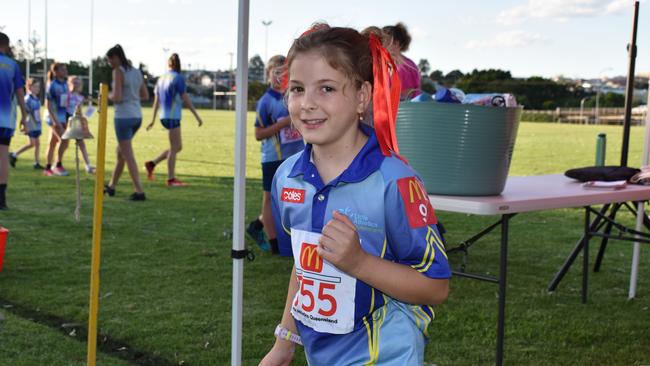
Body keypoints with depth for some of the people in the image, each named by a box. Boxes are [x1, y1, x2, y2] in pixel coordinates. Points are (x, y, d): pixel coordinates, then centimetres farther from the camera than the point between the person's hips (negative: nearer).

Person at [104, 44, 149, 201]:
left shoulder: (118, 71, -12)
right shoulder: (137, 71, 10)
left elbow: (116, 98, -18)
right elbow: (145, 96, 15)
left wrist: (108, 95, 2)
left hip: (123, 117, -8)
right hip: (137, 116, 8)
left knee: (128, 156, -2)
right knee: (120, 152, 20)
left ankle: (139, 192, -4)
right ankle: (111, 186, 31)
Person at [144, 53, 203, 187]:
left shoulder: (161, 79, 12)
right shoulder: (178, 78, -9)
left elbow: (156, 100, 14)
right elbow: (185, 99, -11)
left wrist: (153, 119, 19)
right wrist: (197, 116, -7)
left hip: (164, 116, 8)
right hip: (173, 117, -8)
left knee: (178, 147, 15)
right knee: (174, 148, -1)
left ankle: (152, 163, 12)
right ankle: (171, 179, 3)